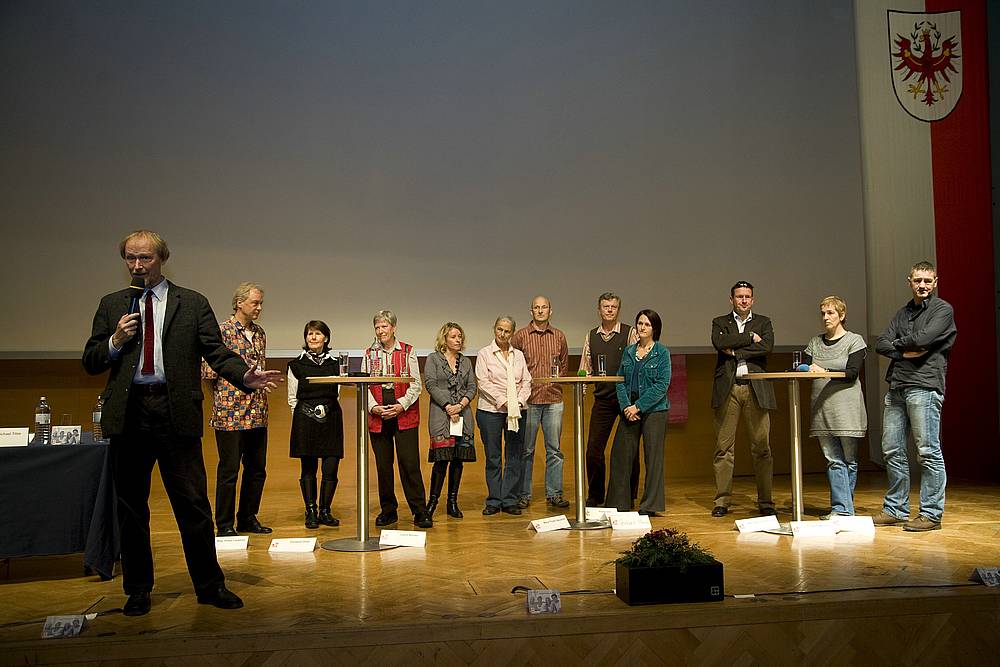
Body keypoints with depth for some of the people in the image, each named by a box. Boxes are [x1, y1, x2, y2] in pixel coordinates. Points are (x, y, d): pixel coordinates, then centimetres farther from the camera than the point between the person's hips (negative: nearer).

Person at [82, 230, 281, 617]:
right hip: (128, 415, 2)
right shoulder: (111, 306, 13)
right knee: (131, 508, 11)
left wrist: (245, 375, -19)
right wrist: (115, 341, -7)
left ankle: (210, 585, 15)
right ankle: (138, 589, 26)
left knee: (194, 504, 2)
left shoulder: (193, 304, 7)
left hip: (177, 414, -2)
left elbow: (216, 351, -1)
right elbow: (89, 363, 13)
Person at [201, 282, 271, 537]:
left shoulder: (259, 333, 14)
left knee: (256, 470, 12)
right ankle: (225, 525, 12)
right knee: (229, 471, 1)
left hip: (257, 414, 7)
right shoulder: (223, 331, -8)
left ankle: (248, 519, 24)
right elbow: (207, 370, -10)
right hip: (230, 414, -7)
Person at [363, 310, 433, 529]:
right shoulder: (369, 354, 11)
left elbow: (415, 384, 1)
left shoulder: (408, 352, 4)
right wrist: (374, 406, -9)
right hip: (377, 415, 3)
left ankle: (419, 511, 0)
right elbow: (364, 385, 7)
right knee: (383, 465, 6)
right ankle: (388, 511, 18)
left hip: (404, 415, -2)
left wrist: (401, 405, -12)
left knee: (409, 463, -7)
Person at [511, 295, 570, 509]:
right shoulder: (520, 336, 1)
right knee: (526, 450, 3)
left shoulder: (559, 336, 10)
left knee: (554, 449, 6)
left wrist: (557, 381, 6)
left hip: (554, 400, 3)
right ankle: (523, 494, 12)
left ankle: (554, 493, 15)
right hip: (528, 400, -2)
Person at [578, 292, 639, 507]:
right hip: (602, 399, 3)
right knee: (594, 448, 1)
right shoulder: (591, 336, 12)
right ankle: (595, 496, 16)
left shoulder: (629, 333, 0)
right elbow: (585, 368, 15)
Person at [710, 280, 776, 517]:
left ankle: (765, 501, 6)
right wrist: (750, 337, -6)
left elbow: (767, 347, -4)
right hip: (727, 389, 0)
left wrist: (734, 350, -6)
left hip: (755, 388, 0)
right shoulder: (720, 323, 14)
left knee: (761, 447, -1)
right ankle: (722, 500, 6)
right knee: (724, 447, 0)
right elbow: (719, 343, -8)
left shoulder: (763, 322, 15)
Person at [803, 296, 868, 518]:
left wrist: (825, 371, -22)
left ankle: (842, 507, 12)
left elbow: (852, 373, -11)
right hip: (822, 410, 3)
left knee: (849, 461, 3)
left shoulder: (854, 341, 2)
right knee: (833, 460, 0)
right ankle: (842, 509, 1)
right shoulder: (815, 342, 15)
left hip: (847, 410, -3)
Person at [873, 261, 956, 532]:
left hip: (924, 387, -7)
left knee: (928, 451, -5)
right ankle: (896, 509, 17)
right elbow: (881, 344, 10)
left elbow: (923, 338, -14)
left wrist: (898, 343, 4)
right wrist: (906, 352, -7)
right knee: (892, 450, 8)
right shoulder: (903, 313, 21)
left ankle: (931, 514, 2)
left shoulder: (943, 309, 2)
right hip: (896, 387, 7)